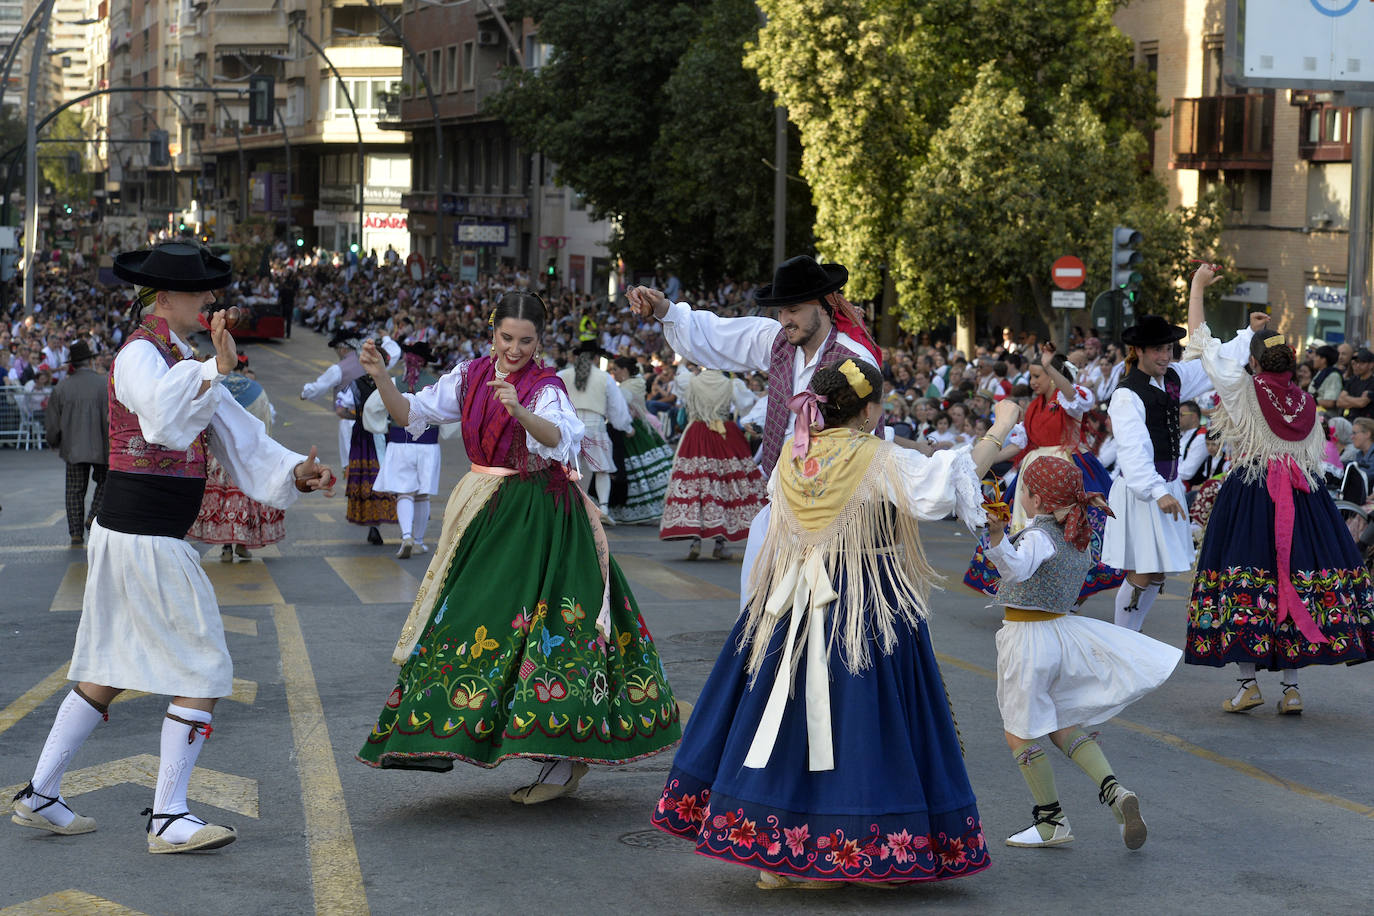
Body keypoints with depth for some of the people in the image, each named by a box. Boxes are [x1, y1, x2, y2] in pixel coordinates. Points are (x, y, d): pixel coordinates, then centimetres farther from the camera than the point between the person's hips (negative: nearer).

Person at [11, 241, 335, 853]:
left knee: (111, 672, 18)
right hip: (145, 535, -10)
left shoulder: (181, 360, 16)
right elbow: (162, 413, -37)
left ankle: (40, 796, 24)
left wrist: (296, 471, 3)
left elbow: (234, 432, 14)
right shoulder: (140, 354, -14)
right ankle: (168, 819, 1)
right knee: (203, 671, -4)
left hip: (127, 532, 10)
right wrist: (214, 369, -45)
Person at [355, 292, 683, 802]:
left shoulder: (545, 388, -12)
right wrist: (380, 378, -9)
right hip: (484, 514, 7)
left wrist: (520, 411, -51)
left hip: (537, 519, -7)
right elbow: (412, 414, 7)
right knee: (464, 617, 10)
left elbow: (559, 437, -33)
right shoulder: (471, 377, 6)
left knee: (543, 623, -10)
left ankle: (566, 760, -4)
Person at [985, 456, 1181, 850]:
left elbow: (1017, 569, -39)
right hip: (1063, 629, 8)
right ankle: (1113, 790, -1)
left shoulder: (1039, 536, -19)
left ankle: (1051, 822, 12)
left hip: (1026, 638, -8)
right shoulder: (1078, 539, 6)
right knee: (1062, 726, 18)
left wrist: (997, 533, -55)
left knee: (1020, 733, 6)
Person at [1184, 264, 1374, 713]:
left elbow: (1201, 341, 1)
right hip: (1302, 500, 4)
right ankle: (1290, 687, 6)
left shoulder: (1242, 388, -5)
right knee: (1294, 577, 6)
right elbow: (1316, 456, 8)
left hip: (1248, 497, -4)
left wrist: (1197, 286, 11)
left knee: (1241, 584, 1)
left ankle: (1248, 683, -3)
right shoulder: (1306, 402, 4)